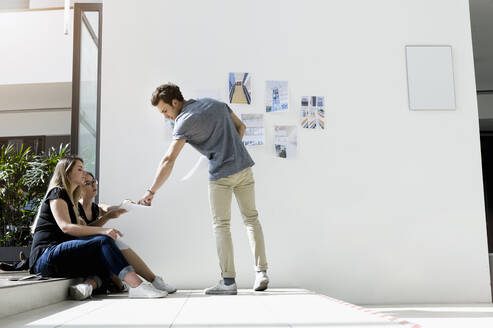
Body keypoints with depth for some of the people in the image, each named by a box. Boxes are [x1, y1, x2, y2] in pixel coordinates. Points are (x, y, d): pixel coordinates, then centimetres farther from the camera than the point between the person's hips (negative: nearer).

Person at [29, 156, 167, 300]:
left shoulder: (69, 198, 28)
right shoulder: (57, 193, 0)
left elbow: (79, 229, 18)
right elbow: (65, 227, -17)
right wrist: (102, 230, -27)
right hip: (46, 256, -9)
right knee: (103, 241, -25)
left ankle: (87, 285, -39)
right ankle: (137, 286, -39)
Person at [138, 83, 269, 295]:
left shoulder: (185, 121, -10)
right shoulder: (215, 103, 12)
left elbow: (168, 160, -15)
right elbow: (241, 127, 18)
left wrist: (151, 192, -13)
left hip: (221, 174, -7)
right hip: (244, 166, 7)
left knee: (221, 225, 2)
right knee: (251, 218, 12)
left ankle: (228, 281, 1)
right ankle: (261, 272, 11)